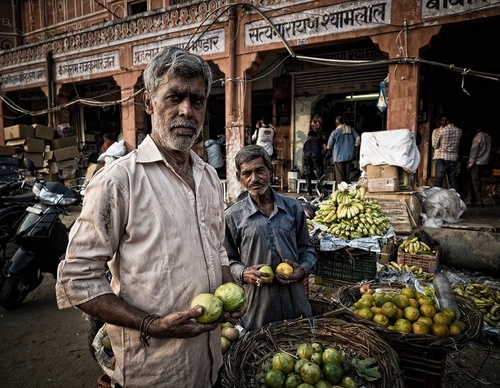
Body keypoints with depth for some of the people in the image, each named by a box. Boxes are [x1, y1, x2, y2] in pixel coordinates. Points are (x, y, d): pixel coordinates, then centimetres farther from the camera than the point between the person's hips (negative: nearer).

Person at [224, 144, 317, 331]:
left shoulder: (293, 207, 4)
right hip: (256, 303, -2)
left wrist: (303, 269, -6)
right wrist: (243, 273, -14)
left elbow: (306, 248, 12)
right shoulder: (233, 216, -3)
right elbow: (229, 260, 4)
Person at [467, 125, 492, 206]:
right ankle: (475, 200, 13)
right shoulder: (488, 137, 11)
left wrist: (470, 163, -9)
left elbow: (473, 151, -12)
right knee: (477, 181, 12)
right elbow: (488, 150, 15)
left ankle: (478, 201, -8)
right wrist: (487, 160, 20)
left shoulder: (477, 137, -11)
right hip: (484, 162, 8)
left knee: (475, 181, -5)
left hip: (476, 162, -8)